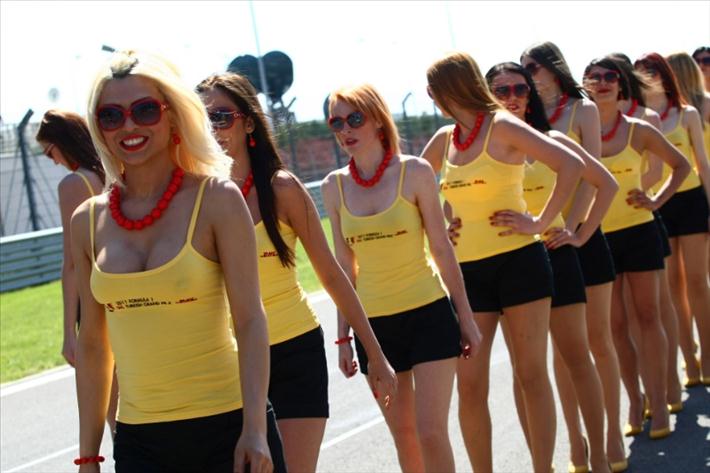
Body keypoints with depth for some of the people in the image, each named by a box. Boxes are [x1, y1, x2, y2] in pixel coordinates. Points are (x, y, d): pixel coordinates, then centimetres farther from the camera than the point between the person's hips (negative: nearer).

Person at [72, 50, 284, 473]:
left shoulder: (216, 200, -4)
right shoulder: (88, 222, 6)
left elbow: (250, 320, -9)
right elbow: (93, 343, 11)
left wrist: (255, 430, -18)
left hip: (229, 429, -3)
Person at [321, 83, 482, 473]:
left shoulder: (414, 172, -8)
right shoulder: (334, 185, 1)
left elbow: (441, 248, -2)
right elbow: (344, 265, 7)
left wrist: (466, 317, 0)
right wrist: (343, 335, 8)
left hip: (428, 314, -3)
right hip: (374, 324, 3)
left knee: (431, 431, -8)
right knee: (403, 435, 10)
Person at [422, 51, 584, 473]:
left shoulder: (502, 127, -7)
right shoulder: (445, 139, 11)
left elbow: (571, 164, -16)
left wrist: (542, 222, -15)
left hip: (518, 261, -5)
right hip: (468, 270, 5)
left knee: (532, 374, 2)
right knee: (469, 385, 1)